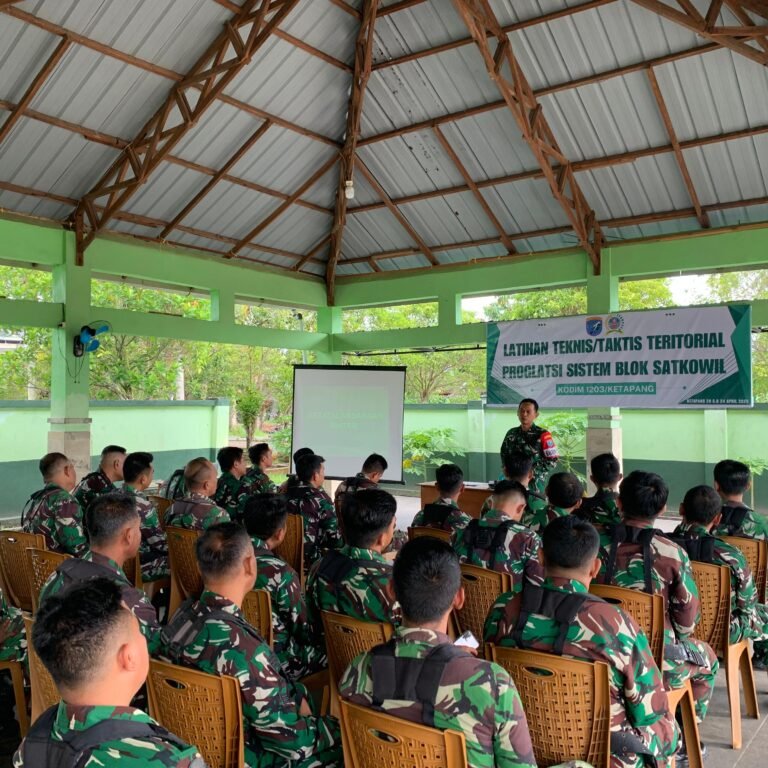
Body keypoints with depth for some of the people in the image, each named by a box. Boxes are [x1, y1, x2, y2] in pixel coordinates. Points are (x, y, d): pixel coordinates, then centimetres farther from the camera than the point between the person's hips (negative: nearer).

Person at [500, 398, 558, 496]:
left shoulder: (542, 435, -6)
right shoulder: (511, 433, 8)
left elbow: (552, 461, -8)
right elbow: (504, 454, 18)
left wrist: (531, 471, -13)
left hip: (535, 485, -4)